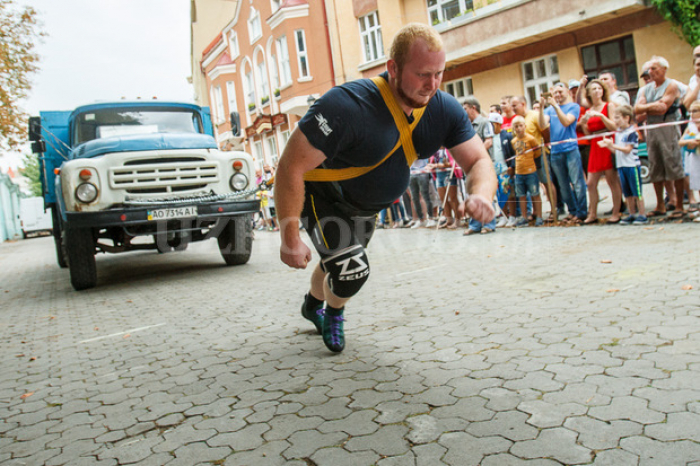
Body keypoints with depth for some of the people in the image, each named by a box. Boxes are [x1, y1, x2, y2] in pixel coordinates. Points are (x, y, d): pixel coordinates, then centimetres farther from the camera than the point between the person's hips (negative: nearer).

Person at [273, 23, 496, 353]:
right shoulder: (346, 106, -38)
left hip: (366, 206, 6)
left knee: (342, 264, 25)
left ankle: (312, 305, 59)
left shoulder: (445, 110, -19)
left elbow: (479, 161, -14)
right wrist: (290, 239, -34)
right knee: (351, 272, -19)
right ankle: (333, 313, 20)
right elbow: (291, 167, -34)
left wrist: (481, 195, -39)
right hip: (321, 194, -6)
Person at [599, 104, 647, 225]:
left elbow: (628, 149, -15)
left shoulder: (631, 132, -10)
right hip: (621, 166, 7)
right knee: (628, 193, 12)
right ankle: (632, 214, 20)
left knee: (637, 192, -3)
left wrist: (613, 145, -20)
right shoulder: (618, 133, 13)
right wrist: (607, 145, 0)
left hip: (632, 165, -7)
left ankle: (642, 215, 4)